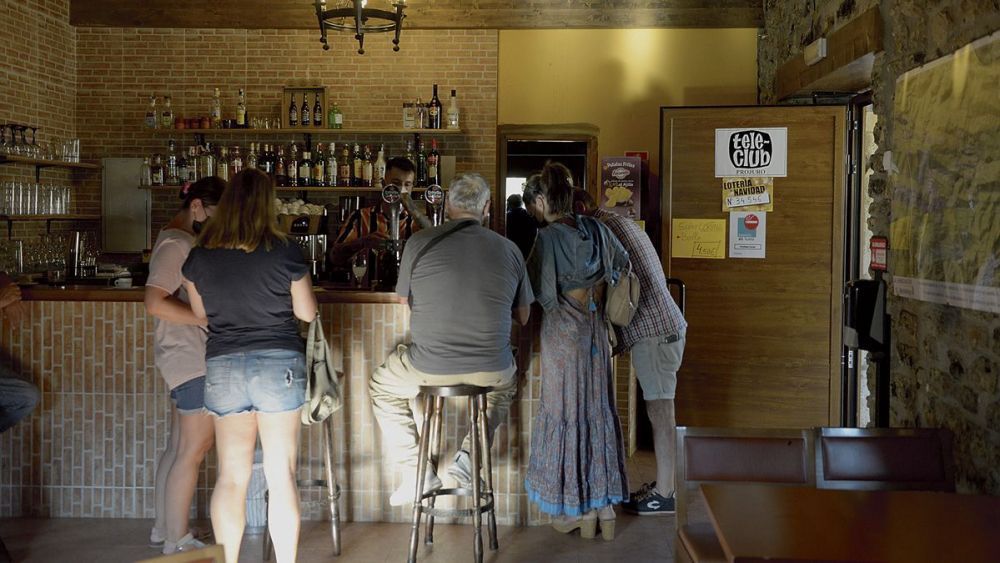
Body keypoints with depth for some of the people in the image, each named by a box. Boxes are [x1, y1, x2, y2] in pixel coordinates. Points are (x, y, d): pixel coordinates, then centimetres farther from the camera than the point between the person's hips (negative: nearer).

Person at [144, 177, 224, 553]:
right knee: (194, 449, -3)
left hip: (186, 359, 10)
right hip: (192, 359, -10)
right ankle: (176, 542, 6)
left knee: (178, 448, 16)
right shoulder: (175, 244, -16)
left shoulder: (184, 240, 15)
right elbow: (156, 303, -24)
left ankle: (163, 530, 26)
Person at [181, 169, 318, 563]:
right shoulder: (284, 252, -8)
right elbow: (307, 312, 2)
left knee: (231, 476, 8)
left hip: (223, 367, 3)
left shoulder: (200, 256, 1)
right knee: (281, 475, 3)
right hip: (278, 365, -2)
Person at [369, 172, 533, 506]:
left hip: (430, 367, -2)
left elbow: (405, 300, 11)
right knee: (507, 379, 38)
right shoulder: (508, 250, 0)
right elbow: (523, 317, 12)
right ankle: (468, 459, 26)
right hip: (491, 371, 2)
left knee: (381, 386, 29)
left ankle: (416, 474, 21)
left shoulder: (420, 243, -5)